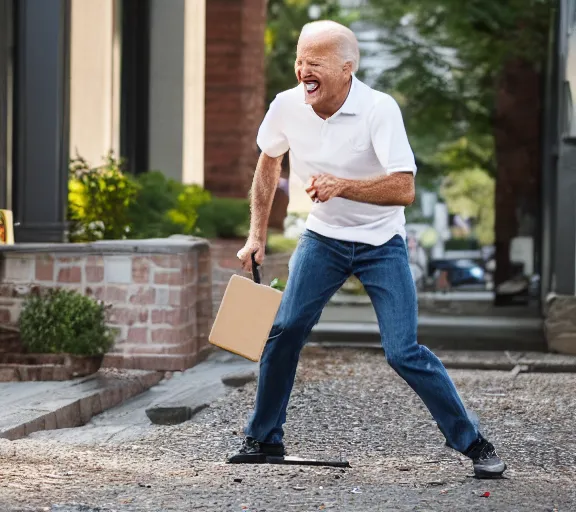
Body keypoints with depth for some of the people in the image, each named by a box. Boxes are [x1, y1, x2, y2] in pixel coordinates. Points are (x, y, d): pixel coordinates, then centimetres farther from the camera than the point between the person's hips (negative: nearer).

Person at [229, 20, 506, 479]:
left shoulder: (379, 109, -24)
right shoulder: (287, 106, -10)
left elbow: (404, 189, -30)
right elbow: (269, 161, 11)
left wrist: (342, 186, -42)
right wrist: (257, 235, 10)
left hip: (382, 244, -4)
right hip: (323, 238, 4)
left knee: (403, 351, -11)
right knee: (283, 330, -6)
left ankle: (473, 443, 3)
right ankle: (264, 438, 13)